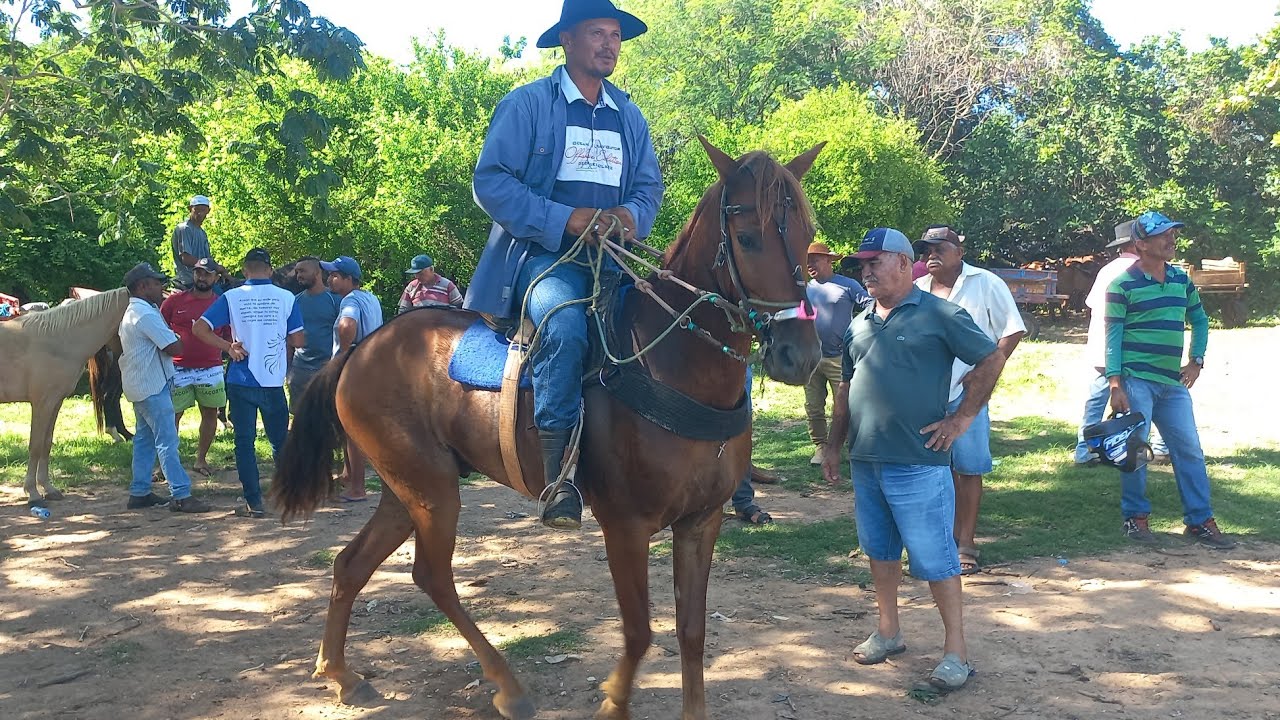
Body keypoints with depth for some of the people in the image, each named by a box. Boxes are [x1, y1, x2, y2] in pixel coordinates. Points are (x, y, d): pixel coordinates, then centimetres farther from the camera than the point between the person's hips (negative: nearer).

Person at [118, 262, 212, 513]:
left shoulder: (131, 312, 15)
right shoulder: (146, 314, -19)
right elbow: (175, 348, -21)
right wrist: (183, 338, -2)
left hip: (139, 385, 11)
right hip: (152, 386, -11)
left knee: (144, 438, 15)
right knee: (167, 441, -10)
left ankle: (139, 492, 19)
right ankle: (181, 496, -10)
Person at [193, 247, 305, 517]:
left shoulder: (232, 297, -2)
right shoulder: (286, 298, -3)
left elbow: (199, 328, -7)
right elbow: (298, 341, -3)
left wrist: (229, 347, 0)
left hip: (241, 382, 0)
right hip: (273, 382, 1)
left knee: (244, 442, 6)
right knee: (280, 440, 14)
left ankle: (254, 503, 5)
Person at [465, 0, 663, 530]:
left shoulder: (629, 117, 21)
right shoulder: (528, 103, 3)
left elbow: (649, 186, 18)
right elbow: (490, 180, -7)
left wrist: (632, 216, -8)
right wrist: (566, 219, -17)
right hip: (544, 255, -5)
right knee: (565, 327, -35)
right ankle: (559, 475, -29)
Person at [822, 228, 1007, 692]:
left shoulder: (939, 316, -6)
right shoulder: (859, 324, 12)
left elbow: (991, 360, -6)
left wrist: (962, 417, -9)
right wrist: (833, 444, 15)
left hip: (916, 463, -6)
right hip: (864, 462, 7)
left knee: (934, 558, -1)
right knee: (880, 551, 17)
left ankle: (955, 652, 10)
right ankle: (888, 632, 32)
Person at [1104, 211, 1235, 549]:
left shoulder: (1181, 280, 11)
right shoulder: (1123, 285, -7)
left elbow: (1199, 320, 23)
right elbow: (1113, 335, -9)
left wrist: (1196, 361, 11)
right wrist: (1114, 384, -15)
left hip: (1173, 382, 6)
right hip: (1136, 381, -6)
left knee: (1190, 450, 7)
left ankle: (1200, 520, 16)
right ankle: (1136, 517, 12)